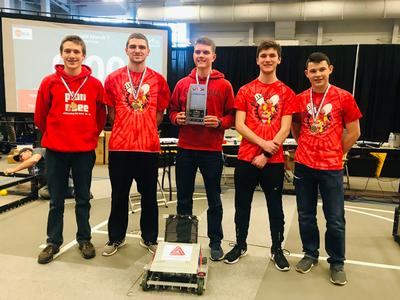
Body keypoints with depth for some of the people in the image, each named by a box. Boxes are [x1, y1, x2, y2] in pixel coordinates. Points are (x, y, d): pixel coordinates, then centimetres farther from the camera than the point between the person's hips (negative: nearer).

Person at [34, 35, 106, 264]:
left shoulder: (95, 84, -1)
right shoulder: (50, 82, -2)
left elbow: (101, 117, 9)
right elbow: (40, 117, 7)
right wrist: (54, 136, 14)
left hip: (84, 151, 0)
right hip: (56, 151, 0)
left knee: (83, 199, 12)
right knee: (56, 200, 11)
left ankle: (84, 239, 27)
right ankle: (53, 242, 26)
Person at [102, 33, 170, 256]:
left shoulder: (158, 80, 4)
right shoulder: (113, 78, 4)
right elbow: (111, 111, 11)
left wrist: (146, 129, 4)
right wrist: (126, 129, 7)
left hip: (149, 146, 0)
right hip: (120, 146, 0)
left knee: (149, 195, 9)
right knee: (119, 195, 10)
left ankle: (150, 238, 25)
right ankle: (116, 238, 27)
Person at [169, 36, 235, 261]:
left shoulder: (224, 85, 1)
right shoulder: (182, 84, 8)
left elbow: (232, 116, 2)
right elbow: (172, 111, 13)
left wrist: (220, 122, -17)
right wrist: (177, 118, -8)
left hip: (212, 150, -2)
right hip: (185, 149, 3)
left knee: (214, 199, 9)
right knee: (184, 198, 12)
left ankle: (216, 241, 25)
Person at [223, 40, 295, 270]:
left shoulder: (286, 93, 2)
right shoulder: (245, 91, 5)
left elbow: (285, 129, -4)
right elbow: (239, 125, -3)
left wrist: (266, 155, -12)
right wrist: (263, 142, -15)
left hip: (274, 160, -1)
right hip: (246, 158, 1)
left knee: (275, 206, 10)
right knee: (242, 204, 10)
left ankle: (277, 249, 27)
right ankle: (240, 245, 28)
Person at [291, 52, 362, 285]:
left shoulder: (344, 98, -5)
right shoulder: (300, 99, 3)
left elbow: (354, 132, 0)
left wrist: (334, 153, 3)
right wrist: (309, 148, 9)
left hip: (331, 167, -2)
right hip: (303, 165, 3)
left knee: (335, 219, 5)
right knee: (306, 215, 12)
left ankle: (337, 263, 24)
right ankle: (310, 254, 31)